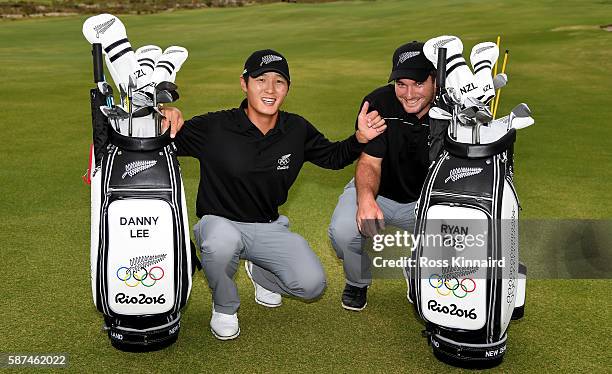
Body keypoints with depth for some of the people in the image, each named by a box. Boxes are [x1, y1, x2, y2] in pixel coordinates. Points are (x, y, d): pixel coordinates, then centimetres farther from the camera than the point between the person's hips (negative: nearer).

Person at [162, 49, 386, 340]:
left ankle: (260, 273, 25)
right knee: (222, 243, -39)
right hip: (219, 222, -3)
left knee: (311, 285, -12)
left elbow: (333, 157, 12)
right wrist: (169, 124, -32)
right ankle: (224, 307, -3)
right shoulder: (213, 127, -15)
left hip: (269, 228, 4)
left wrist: (359, 139, -8)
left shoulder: (297, 130, -3)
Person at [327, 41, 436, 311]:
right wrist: (366, 198, -42)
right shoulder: (378, 103, -18)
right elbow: (369, 162, -19)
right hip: (378, 193, -1)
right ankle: (357, 282, 7)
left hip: (426, 198, 1)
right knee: (343, 230, -30)